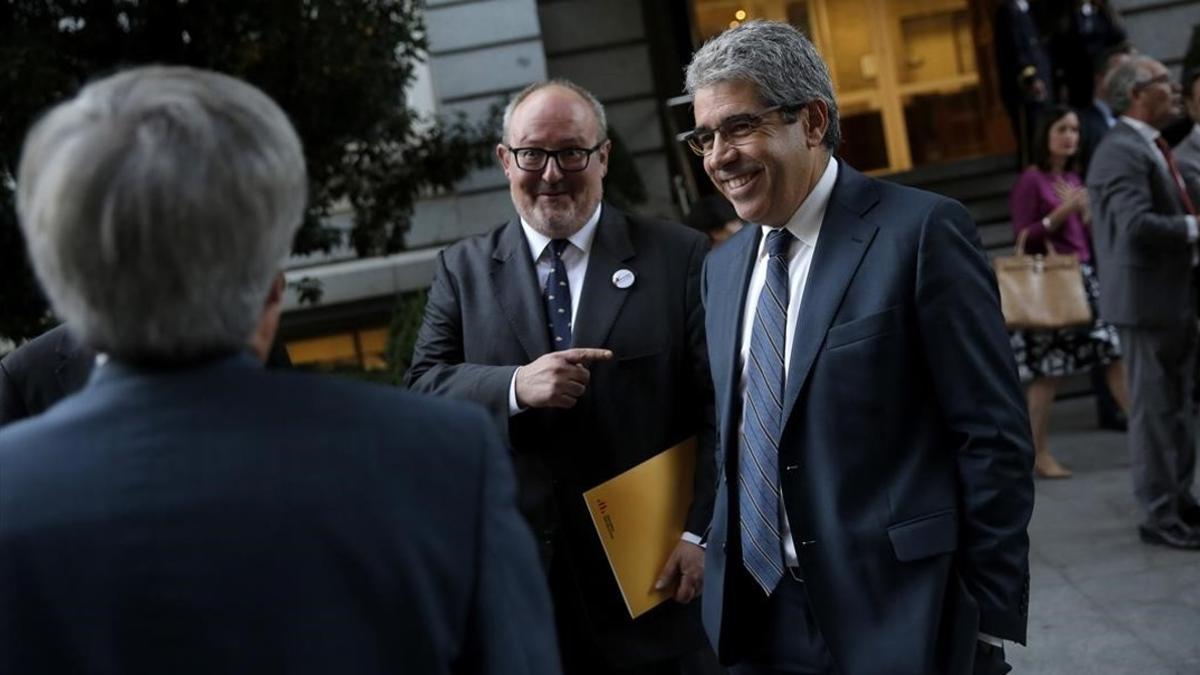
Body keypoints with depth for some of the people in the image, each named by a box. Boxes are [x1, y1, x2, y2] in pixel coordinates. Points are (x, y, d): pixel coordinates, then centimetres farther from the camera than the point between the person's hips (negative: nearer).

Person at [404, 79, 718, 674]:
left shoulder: (680, 257, 1)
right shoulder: (463, 269, 8)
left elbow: (716, 409, -3)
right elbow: (421, 386, 0)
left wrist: (699, 531, -12)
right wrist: (515, 386, -18)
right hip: (514, 575, 2)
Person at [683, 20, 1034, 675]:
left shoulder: (922, 231, -9)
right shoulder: (722, 266, 11)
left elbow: (994, 439, -10)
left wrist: (991, 620, -10)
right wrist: (716, 555, 7)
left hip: (897, 617, -5)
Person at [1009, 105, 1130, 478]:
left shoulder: (1073, 178, 14)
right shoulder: (1031, 180, -8)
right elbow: (1023, 238, -12)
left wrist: (1089, 215, 1)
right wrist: (1061, 213, -20)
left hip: (1084, 277, 8)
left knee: (1119, 352, 4)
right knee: (1047, 373, -3)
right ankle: (1038, 455, 6)